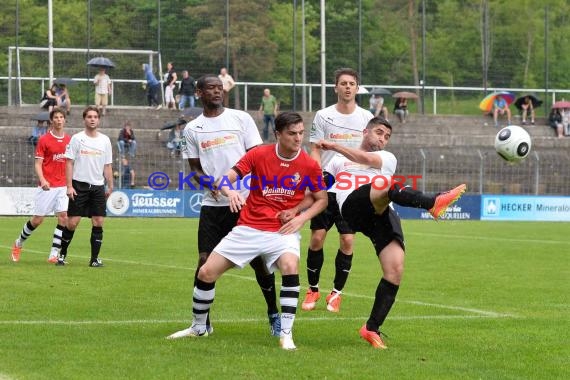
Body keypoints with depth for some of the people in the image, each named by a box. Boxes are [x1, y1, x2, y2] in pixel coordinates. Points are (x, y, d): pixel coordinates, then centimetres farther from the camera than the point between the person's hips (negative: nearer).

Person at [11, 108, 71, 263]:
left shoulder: (69, 140, 7)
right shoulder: (44, 140, -5)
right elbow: (38, 163, -6)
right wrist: (42, 180, -22)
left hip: (63, 186, 3)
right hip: (47, 186, -3)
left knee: (63, 217, -10)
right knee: (37, 219, 2)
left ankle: (54, 254, -6)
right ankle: (19, 243, 27)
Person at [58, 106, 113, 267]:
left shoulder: (105, 140, 8)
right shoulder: (77, 138, -1)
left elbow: (107, 166, 12)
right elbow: (69, 163, -2)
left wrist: (110, 186, 6)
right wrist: (69, 186, -9)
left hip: (98, 186, 3)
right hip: (79, 185, -3)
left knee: (98, 223, -3)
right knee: (72, 222, -4)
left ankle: (94, 258, 4)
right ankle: (62, 254, 11)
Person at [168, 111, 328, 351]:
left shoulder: (309, 164, -5)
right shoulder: (258, 155, -7)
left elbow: (322, 199, 7)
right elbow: (224, 180, -10)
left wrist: (302, 218, -9)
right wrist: (230, 192, -33)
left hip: (283, 231, -1)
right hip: (248, 229, 1)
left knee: (290, 266, -33)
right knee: (206, 272, -1)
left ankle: (286, 334, -24)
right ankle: (199, 327, 23)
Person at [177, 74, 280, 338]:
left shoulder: (241, 119, 3)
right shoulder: (192, 129, 9)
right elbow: (195, 168, 13)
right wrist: (209, 183, -9)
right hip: (212, 204, 2)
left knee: (259, 260, 0)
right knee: (205, 261, -4)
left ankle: (274, 315, 15)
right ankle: (202, 322, 7)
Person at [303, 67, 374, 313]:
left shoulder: (366, 117, 6)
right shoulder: (323, 116, 2)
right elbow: (315, 150, 2)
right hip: (326, 184, -1)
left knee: (347, 240, -4)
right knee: (317, 237, -4)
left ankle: (336, 293, 9)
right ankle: (313, 290, 13)